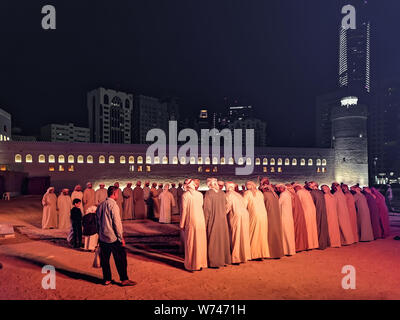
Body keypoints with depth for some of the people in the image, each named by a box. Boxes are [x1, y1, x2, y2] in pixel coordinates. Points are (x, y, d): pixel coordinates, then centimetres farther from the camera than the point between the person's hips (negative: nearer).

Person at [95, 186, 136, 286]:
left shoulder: (100, 205, 7)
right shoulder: (113, 205, -16)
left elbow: (97, 221, 14)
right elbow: (117, 223, -17)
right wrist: (121, 238, -11)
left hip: (102, 238, 7)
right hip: (113, 238, -7)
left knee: (104, 259, 15)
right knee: (120, 259, 3)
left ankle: (106, 279, 24)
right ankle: (124, 280, 10)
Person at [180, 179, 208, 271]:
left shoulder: (185, 195, -9)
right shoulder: (200, 194, 3)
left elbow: (184, 210, -8)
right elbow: (202, 208, 4)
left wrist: (182, 224, 0)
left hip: (191, 222, -4)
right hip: (201, 221, 4)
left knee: (191, 243, 6)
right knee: (200, 242, 13)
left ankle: (191, 265, 12)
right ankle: (200, 263, 21)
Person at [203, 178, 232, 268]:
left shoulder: (208, 193, -11)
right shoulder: (222, 193, 0)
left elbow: (207, 209, -10)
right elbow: (225, 206, 4)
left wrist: (205, 222, -4)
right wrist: (222, 215, 14)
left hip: (213, 220, -3)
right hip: (223, 220, 3)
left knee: (213, 241, 5)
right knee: (223, 239, 13)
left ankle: (214, 262, 10)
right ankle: (224, 259, 22)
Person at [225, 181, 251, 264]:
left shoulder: (228, 195, -2)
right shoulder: (238, 194, 19)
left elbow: (227, 207, -7)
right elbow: (244, 205, 18)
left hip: (236, 216, -7)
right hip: (245, 215, 7)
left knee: (236, 237, -1)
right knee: (243, 236, 14)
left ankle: (236, 258, 2)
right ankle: (244, 256, 21)